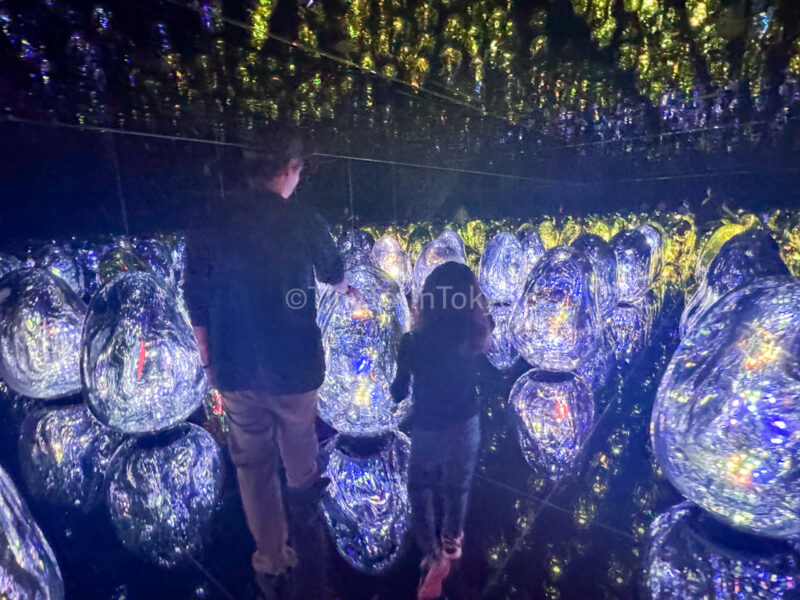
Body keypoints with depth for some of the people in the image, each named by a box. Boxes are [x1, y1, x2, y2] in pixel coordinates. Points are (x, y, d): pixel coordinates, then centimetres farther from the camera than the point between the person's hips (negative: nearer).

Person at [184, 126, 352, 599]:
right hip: (296, 364, -1)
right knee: (298, 434, 28)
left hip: (236, 370, 2)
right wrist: (344, 287, 33)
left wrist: (210, 360, 13)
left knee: (253, 464, 17)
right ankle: (305, 491, 57)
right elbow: (332, 269, 9)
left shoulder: (208, 226, -5)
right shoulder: (305, 221, -11)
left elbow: (198, 306, -1)